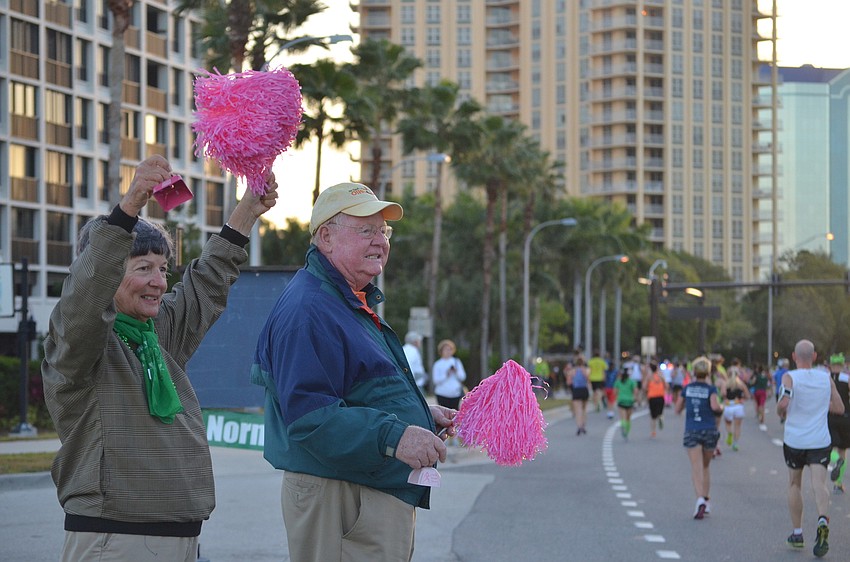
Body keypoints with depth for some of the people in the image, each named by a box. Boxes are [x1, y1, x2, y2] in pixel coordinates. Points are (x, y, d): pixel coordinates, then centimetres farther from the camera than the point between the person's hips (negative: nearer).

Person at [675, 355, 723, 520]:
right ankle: (706, 501, 18)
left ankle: (700, 499, -28)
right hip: (710, 431, 0)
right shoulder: (711, 389, -1)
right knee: (705, 467, 18)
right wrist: (721, 409, 2)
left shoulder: (687, 388, 6)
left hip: (691, 432, 0)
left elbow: (678, 410, 12)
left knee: (696, 468, -8)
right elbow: (714, 406, -19)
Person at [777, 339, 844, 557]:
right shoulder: (826, 378, 4)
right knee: (819, 484, -9)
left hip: (795, 441, -1)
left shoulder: (790, 377, -6)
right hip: (821, 441, 1)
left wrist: (781, 413, 0)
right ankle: (822, 520, -36)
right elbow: (839, 408, 10)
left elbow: (783, 403, -22)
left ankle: (797, 533, 17)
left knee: (794, 484, 15)